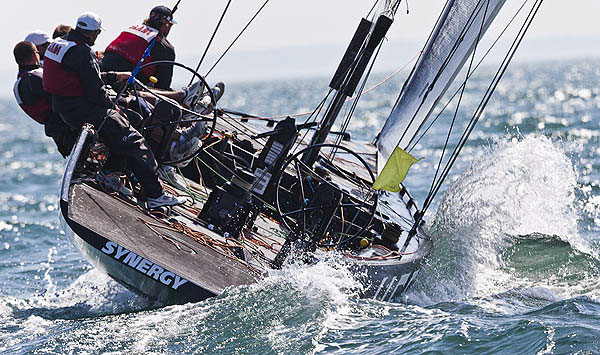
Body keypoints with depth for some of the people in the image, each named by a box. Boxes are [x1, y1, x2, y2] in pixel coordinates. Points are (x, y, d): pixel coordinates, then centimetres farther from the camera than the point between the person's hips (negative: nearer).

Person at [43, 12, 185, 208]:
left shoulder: (59, 44, 13)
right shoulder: (82, 52, -18)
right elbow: (95, 89, -20)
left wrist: (115, 76, 26)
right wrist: (112, 106, -3)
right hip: (82, 110, -10)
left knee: (124, 123, 22)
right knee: (133, 141, -9)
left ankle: (109, 172, 10)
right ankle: (155, 196, -12)